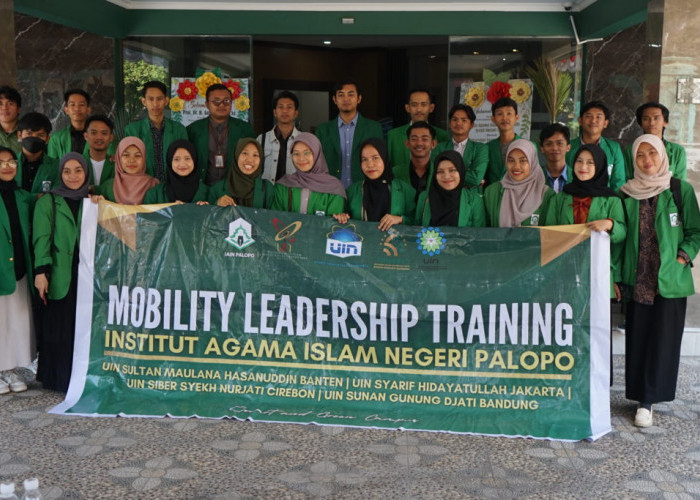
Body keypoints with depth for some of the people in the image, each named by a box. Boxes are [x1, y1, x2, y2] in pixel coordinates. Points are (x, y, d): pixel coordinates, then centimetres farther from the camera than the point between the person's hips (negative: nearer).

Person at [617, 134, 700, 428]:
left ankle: (646, 400, 8)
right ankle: (644, 397, 15)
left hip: (670, 280, -2)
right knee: (637, 339, 4)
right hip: (637, 279, 2)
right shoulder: (627, 193, 8)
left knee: (663, 340, 0)